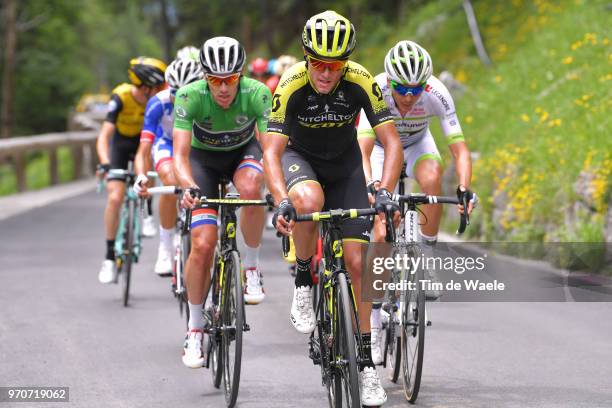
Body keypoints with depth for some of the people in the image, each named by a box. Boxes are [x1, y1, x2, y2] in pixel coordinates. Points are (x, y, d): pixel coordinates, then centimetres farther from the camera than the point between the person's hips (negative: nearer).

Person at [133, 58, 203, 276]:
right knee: (171, 181, -32)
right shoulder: (159, 103, -32)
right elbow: (143, 151, -34)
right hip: (167, 143, -1)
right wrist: (141, 177, -53)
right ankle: (165, 248, -20)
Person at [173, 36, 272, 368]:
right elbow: (180, 154, -36)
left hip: (243, 152, 0)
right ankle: (194, 328, 2)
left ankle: (251, 267, -15)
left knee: (250, 188, -37)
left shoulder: (257, 94, -30)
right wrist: (189, 187, -56)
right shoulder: (190, 96, -30)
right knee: (202, 244, -15)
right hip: (204, 157, 0)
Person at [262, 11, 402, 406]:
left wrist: (385, 192, -40)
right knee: (309, 200, -38)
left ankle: (366, 364, 1)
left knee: (356, 261, -7)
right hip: (300, 156, -1)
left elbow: (392, 141, -24)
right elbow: (272, 151, -31)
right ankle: (303, 282, -12)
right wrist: (282, 201, -47)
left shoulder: (361, 81, -25)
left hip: (344, 163, 1)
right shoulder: (291, 84, -28)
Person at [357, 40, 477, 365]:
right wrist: (371, 185, -59)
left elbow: (459, 149, -33)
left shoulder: (436, 94, -31)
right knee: (381, 233, -15)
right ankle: (373, 326, -6)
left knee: (432, 178, -36)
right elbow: (362, 150, -41)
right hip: (382, 149, -1)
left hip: (417, 144, 1)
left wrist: (464, 188, -50)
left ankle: (427, 258, -17)